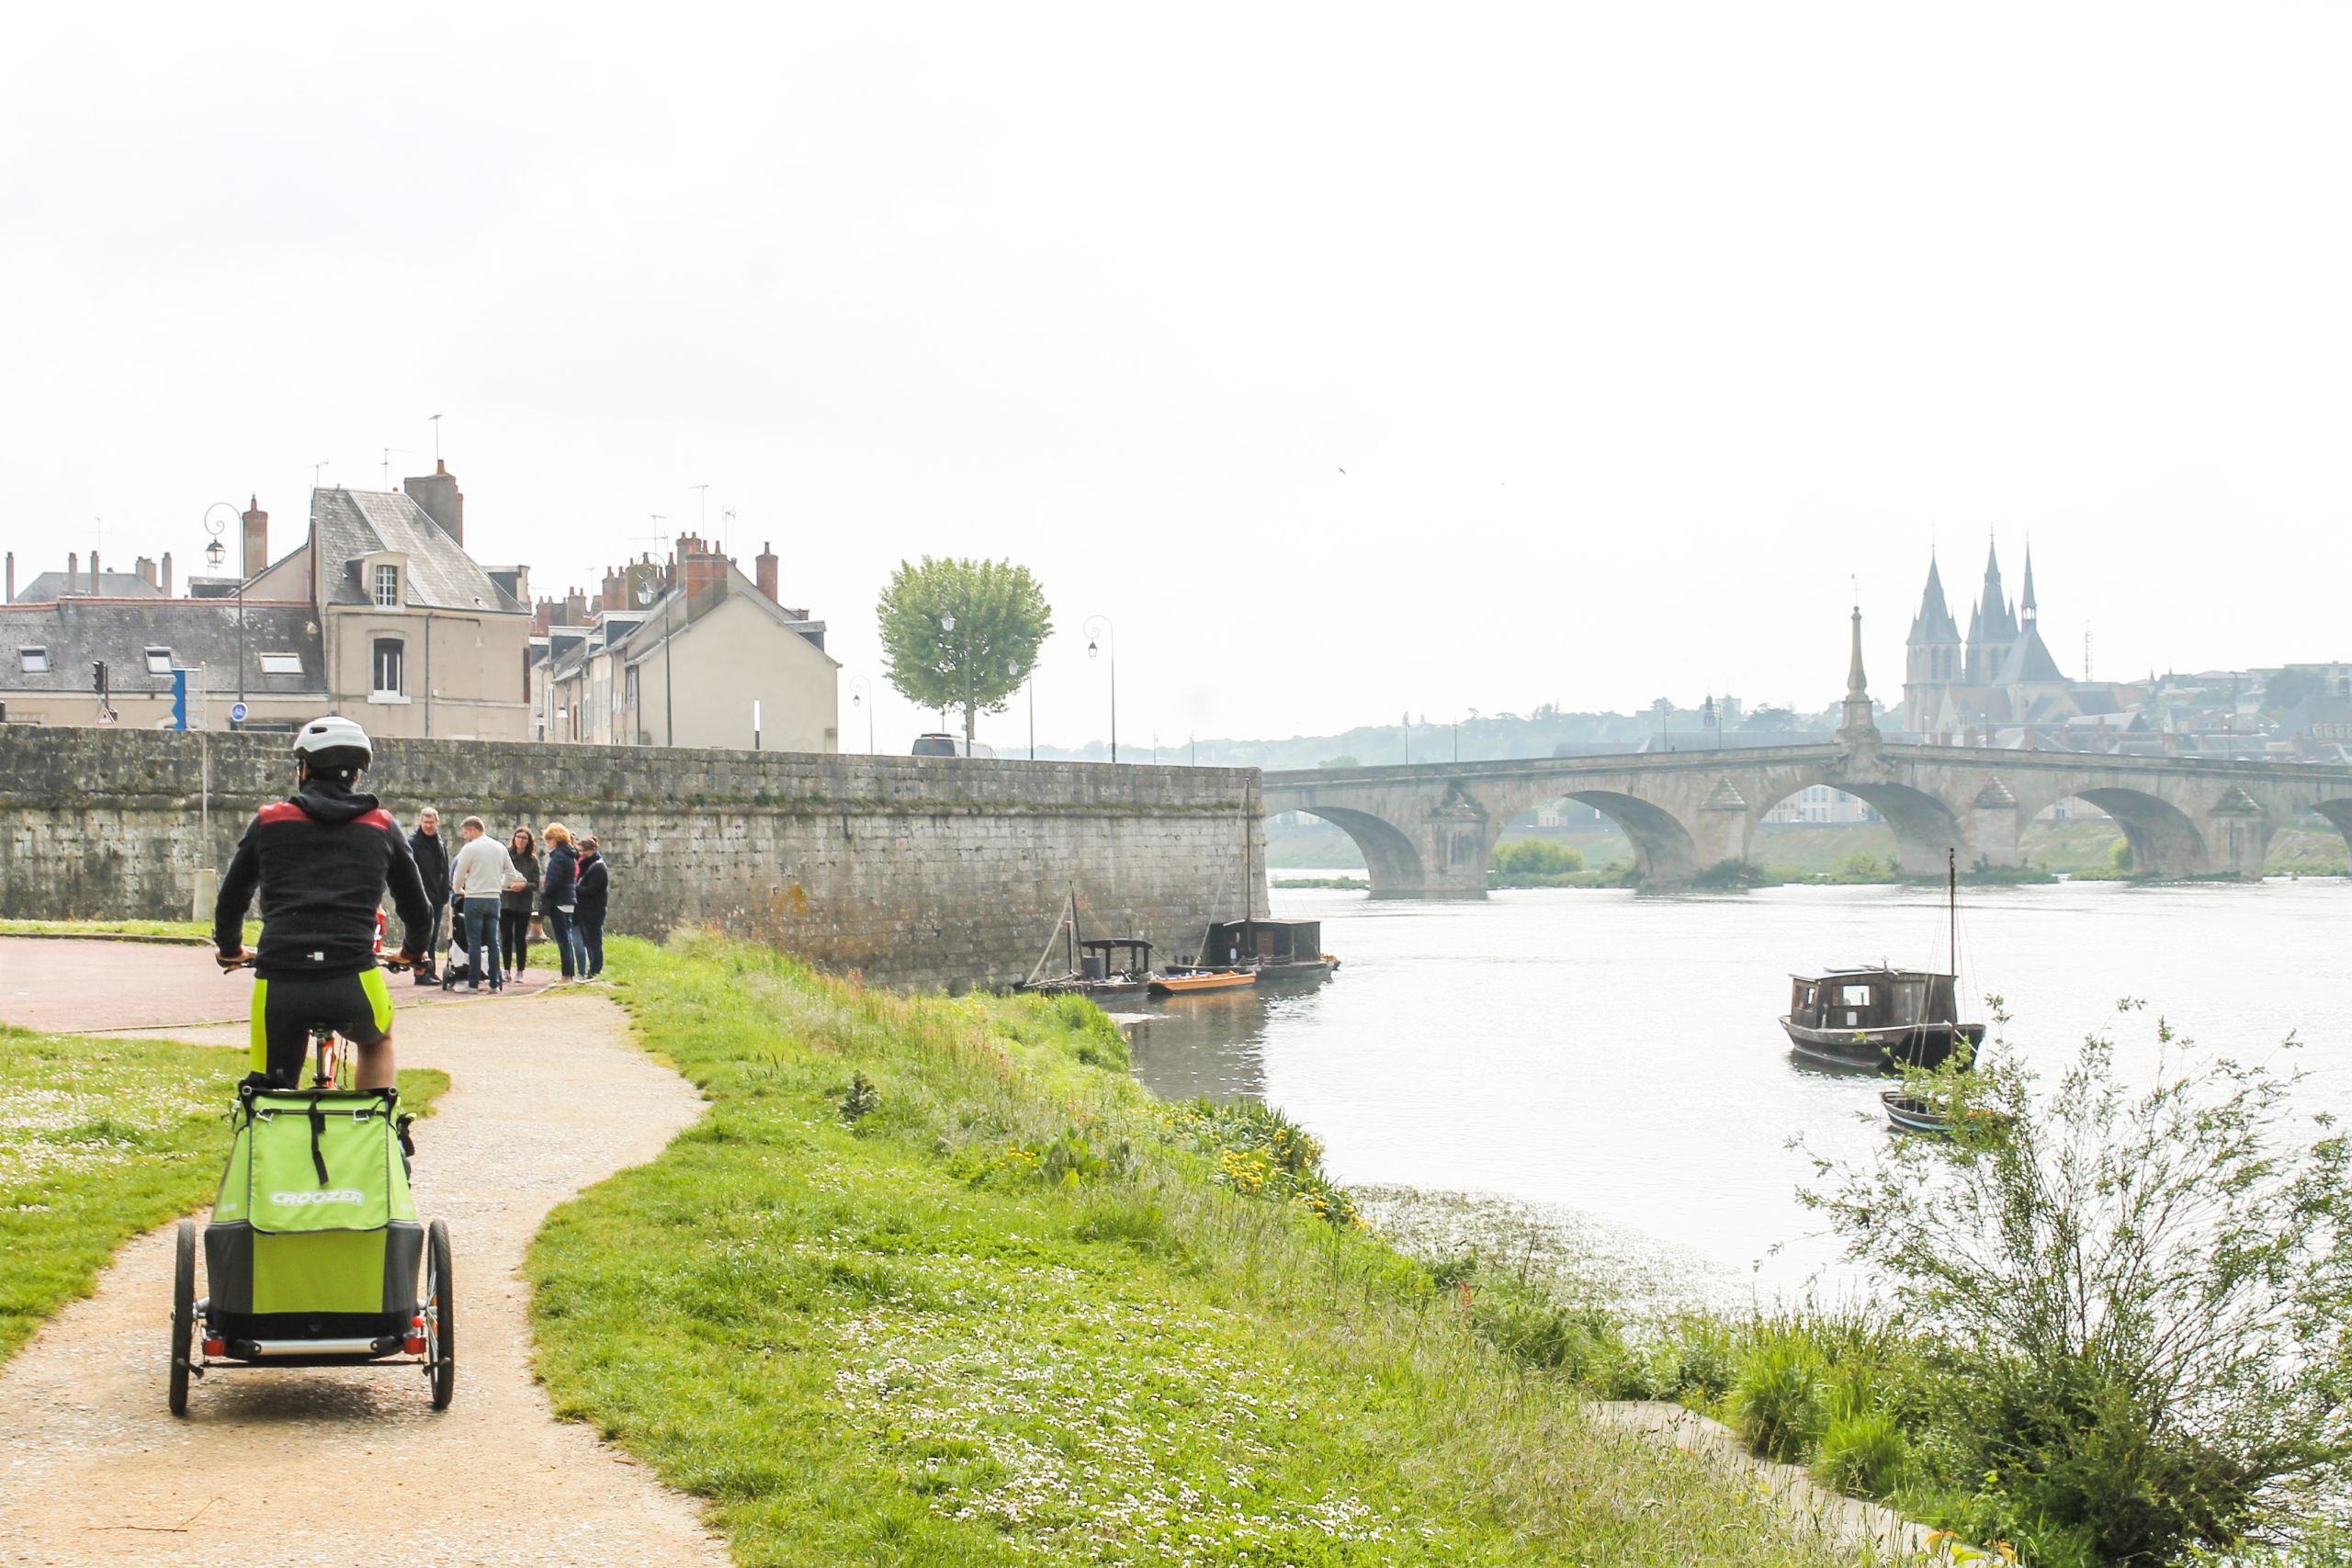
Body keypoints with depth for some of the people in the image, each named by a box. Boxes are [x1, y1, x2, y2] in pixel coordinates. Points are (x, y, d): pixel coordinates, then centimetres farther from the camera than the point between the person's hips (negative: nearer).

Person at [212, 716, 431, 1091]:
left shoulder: (268, 821, 11)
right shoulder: (380, 826, 11)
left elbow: (231, 902, 21)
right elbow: (418, 909, 19)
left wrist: (230, 950, 42)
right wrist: (412, 953, 40)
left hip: (278, 984, 0)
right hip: (353, 983, 0)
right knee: (376, 1042, 33)